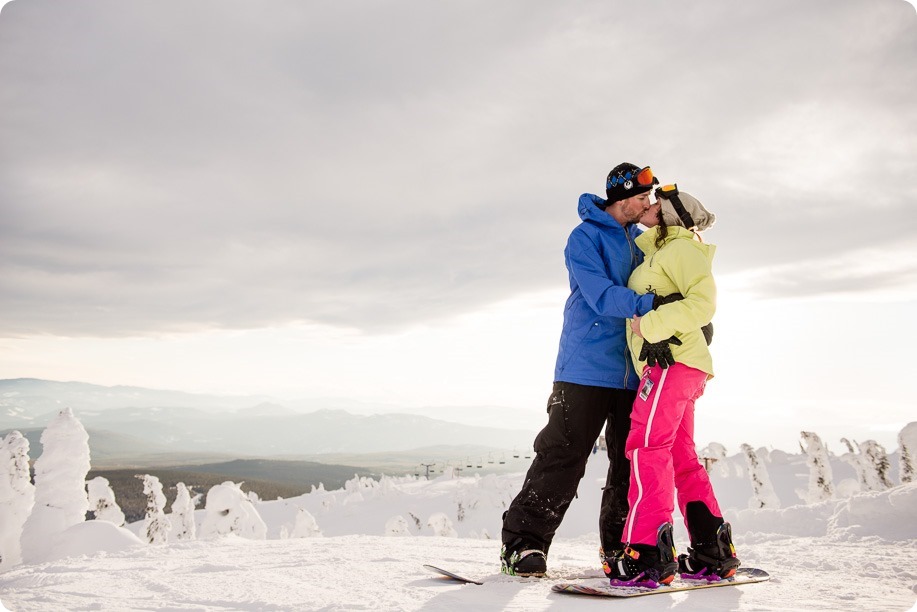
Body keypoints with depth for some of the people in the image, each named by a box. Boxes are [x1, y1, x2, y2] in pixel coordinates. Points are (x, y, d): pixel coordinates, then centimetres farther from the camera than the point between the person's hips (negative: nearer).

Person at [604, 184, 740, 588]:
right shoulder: (655, 253, 25)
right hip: (669, 363, 10)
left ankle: (647, 555, -20)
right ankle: (713, 554, 10)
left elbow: (703, 301, -15)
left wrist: (650, 324, -18)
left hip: (673, 358, -10)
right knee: (680, 457, 8)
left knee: (646, 446, -17)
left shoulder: (681, 247, -1)